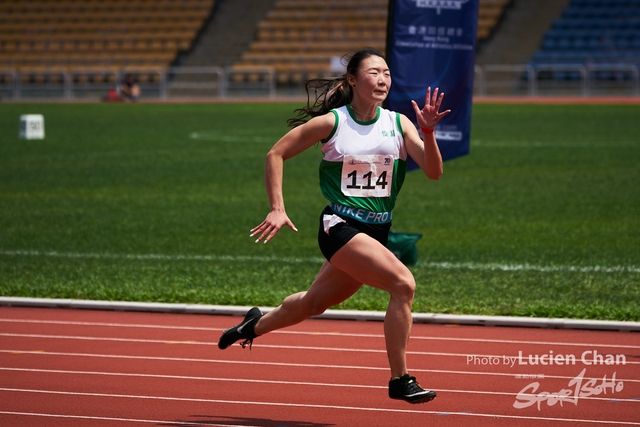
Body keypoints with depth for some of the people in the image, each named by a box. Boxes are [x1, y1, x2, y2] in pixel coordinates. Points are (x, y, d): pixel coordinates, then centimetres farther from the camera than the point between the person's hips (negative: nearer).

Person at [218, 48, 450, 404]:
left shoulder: (398, 123, 1)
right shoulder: (331, 122, -8)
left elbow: (434, 172, -8)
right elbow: (276, 155, 1)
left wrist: (428, 132, -25)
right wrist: (277, 209, -6)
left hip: (377, 231, 6)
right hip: (340, 226, -5)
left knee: (315, 303, 20)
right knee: (403, 283, -24)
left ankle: (257, 325, 49)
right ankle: (400, 381, -16)